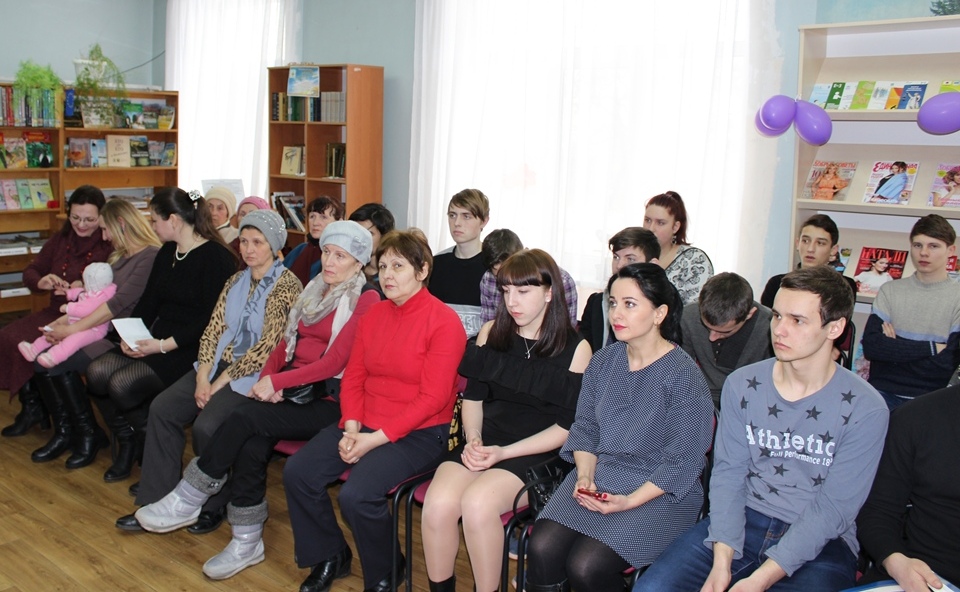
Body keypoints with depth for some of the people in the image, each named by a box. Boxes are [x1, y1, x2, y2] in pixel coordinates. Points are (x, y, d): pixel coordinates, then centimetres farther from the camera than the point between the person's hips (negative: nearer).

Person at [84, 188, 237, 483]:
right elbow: (148, 301, 16)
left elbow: (212, 319, -18)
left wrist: (165, 345, -21)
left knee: (122, 384, -24)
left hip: (191, 348, -8)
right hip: (156, 341, 8)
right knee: (97, 372, -13)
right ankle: (128, 443, 9)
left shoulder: (216, 257, -12)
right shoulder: (167, 253, 16)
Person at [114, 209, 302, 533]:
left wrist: (223, 381, -15)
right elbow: (214, 328, 7)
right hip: (218, 365, 7)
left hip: (252, 374, -7)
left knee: (207, 426, -26)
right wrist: (203, 376, -7)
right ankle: (157, 502, -1)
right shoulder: (236, 280, 13)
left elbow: (268, 346, -16)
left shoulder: (287, 285, -10)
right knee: (162, 408, -10)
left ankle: (212, 506, -1)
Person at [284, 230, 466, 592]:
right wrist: (351, 427, -8)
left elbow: (433, 398, -17)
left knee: (357, 494, -26)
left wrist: (377, 437, -19)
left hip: (419, 432, -7)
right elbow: (353, 377, 9)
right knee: (297, 472, -8)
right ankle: (329, 557, 14)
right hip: (364, 424, 7)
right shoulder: (374, 314, 9)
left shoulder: (444, 322, -13)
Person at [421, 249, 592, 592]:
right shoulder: (491, 332, 9)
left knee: (476, 502, -32)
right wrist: (473, 439, -6)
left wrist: (505, 452, -13)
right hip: (485, 442, 4)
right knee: (438, 503, -26)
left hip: (538, 452, -3)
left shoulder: (575, 349, -3)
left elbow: (567, 426, -4)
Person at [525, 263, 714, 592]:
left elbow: (682, 463, -10)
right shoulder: (603, 362, 6)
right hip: (598, 475, 5)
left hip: (660, 492, -5)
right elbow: (584, 427, 10)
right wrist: (585, 475, -8)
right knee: (543, 548, -19)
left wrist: (629, 502, -19)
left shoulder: (684, 378, -11)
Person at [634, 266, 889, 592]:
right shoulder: (742, 385, 0)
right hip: (742, 520, 2)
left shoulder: (864, 409, -10)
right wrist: (722, 560, -15)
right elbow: (728, 471, -1)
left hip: (819, 542, -2)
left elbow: (834, 507, -12)